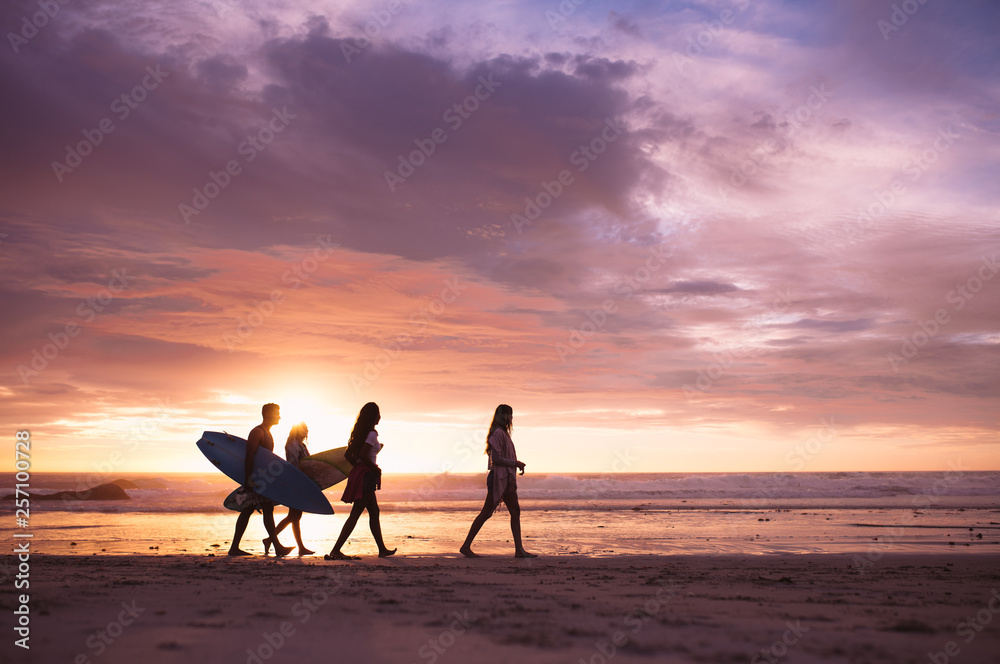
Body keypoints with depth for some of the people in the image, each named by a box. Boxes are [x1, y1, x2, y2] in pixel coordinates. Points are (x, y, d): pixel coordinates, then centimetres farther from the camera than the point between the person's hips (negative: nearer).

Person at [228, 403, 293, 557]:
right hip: (256, 476, -10)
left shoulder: (267, 433, 20)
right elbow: (249, 456, -19)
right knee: (267, 509, -13)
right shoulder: (257, 432, -11)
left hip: (262, 478, 10)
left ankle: (234, 548, 12)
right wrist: (248, 479, -25)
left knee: (247, 510, 9)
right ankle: (278, 547, -14)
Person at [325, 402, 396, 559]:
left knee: (374, 511, 15)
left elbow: (348, 455, 13)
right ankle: (335, 550, -10)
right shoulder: (372, 434, -13)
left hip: (358, 472, 10)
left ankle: (382, 549, 22)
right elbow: (363, 455, -24)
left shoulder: (359, 432, 13)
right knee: (355, 514, -8)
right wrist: (376, 469, -11)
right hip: (367, 475, -10)